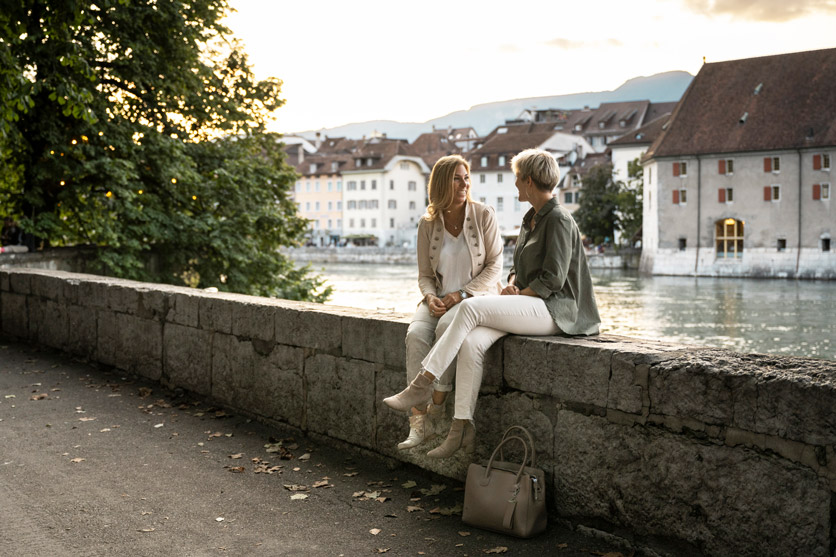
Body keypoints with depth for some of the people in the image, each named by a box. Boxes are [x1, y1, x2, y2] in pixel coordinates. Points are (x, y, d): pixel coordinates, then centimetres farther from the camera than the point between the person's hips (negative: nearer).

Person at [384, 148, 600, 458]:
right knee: (472, 342, -19)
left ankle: (422, 384, -22)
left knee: (471, 307, -26)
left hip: (552, 310, -8)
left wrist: (517, 295, -11)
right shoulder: (531, 218, 19)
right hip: (528, 306, 8)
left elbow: (552, 279, -15)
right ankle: (462, 429, -19)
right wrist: (511, 285, 3)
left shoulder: (558, 220, -9)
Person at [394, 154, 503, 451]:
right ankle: (418, 422, -27)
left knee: (447, 326, -35)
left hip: (476, 296, -3)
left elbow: (494, 267, -4)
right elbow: (425, 274, 11)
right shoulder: (427, 224, 5)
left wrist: (459, 296, -14)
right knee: (416, 334, -26)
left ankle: (437, 402, -22)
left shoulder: (484, 215, -3)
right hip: (439, 299, 3)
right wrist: (430, 298, -11)